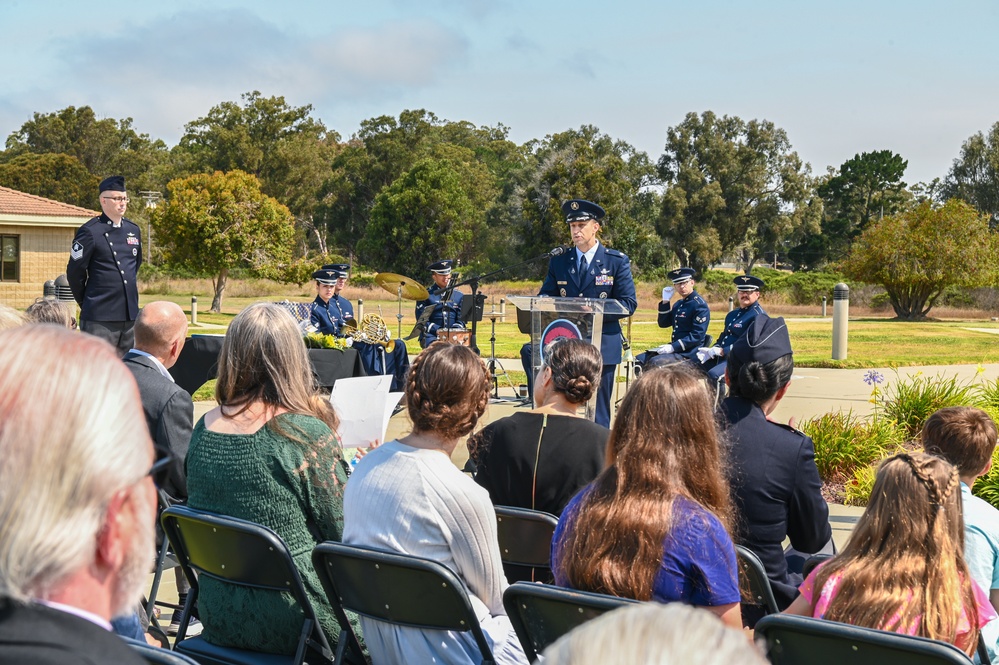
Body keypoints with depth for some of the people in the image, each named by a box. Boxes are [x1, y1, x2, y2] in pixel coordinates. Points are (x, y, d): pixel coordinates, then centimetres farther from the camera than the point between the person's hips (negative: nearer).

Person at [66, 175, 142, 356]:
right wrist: (86, 303, 5)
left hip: (130, 314, 7)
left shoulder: (133, 230, 11)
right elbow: (74, 272, -4)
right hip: (100, 317, -6)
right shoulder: (90, 232, -8)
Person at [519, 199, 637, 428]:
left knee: (597, 413, 2)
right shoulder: (559, 261, 9)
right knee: (529, 351, -27)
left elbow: (629, 304, -5)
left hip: (602, 345, -2)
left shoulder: (617, 261, 0)